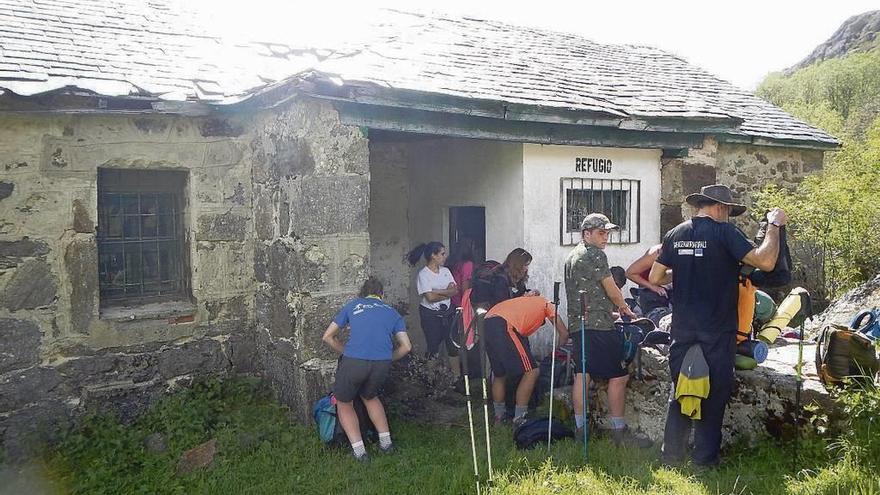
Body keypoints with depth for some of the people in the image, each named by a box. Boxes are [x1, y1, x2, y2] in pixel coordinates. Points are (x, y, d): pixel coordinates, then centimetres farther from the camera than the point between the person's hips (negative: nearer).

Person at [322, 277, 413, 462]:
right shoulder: (392, 312, 23)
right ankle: (386, 442, 27)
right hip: (382, 365, 2)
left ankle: (359, 451, 11)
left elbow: (328, 337, 20)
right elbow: (406, 347, 16)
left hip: (353, 362, -2)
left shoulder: (352, 305, 20)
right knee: (370, 397, 32)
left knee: (344, 403, 22)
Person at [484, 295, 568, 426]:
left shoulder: (527, 301, 39)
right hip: (504, 326, -8)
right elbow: (564, 334, 19)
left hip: (487, 324, 8)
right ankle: (519, 419, 3)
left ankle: (499, 416, 30)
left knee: (500, 374, 23)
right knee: (531, 371, 1)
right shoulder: (547, 304, 23)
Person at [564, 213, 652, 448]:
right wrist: (625, 308, 14)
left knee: (582, 375, 9)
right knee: (619, 375, -1)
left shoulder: (572, 256, 20)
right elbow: (611, 289, -4)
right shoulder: (595, 254, -8)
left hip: (576, 324, 9)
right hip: (598, 325, -9)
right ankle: (619, 430, 4)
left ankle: (580, 428, 11)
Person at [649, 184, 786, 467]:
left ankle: (671, 457, 17)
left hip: (682, 330, 5)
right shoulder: (724, 232, -11)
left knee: (680, 392, 13)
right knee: (714, 396, 8)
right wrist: (774, 226, -7)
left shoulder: (675, 235, 5)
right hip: (717, 332, -5)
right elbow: (765, 262, -20)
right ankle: (705, 460, 14)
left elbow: (654, 278, 9)